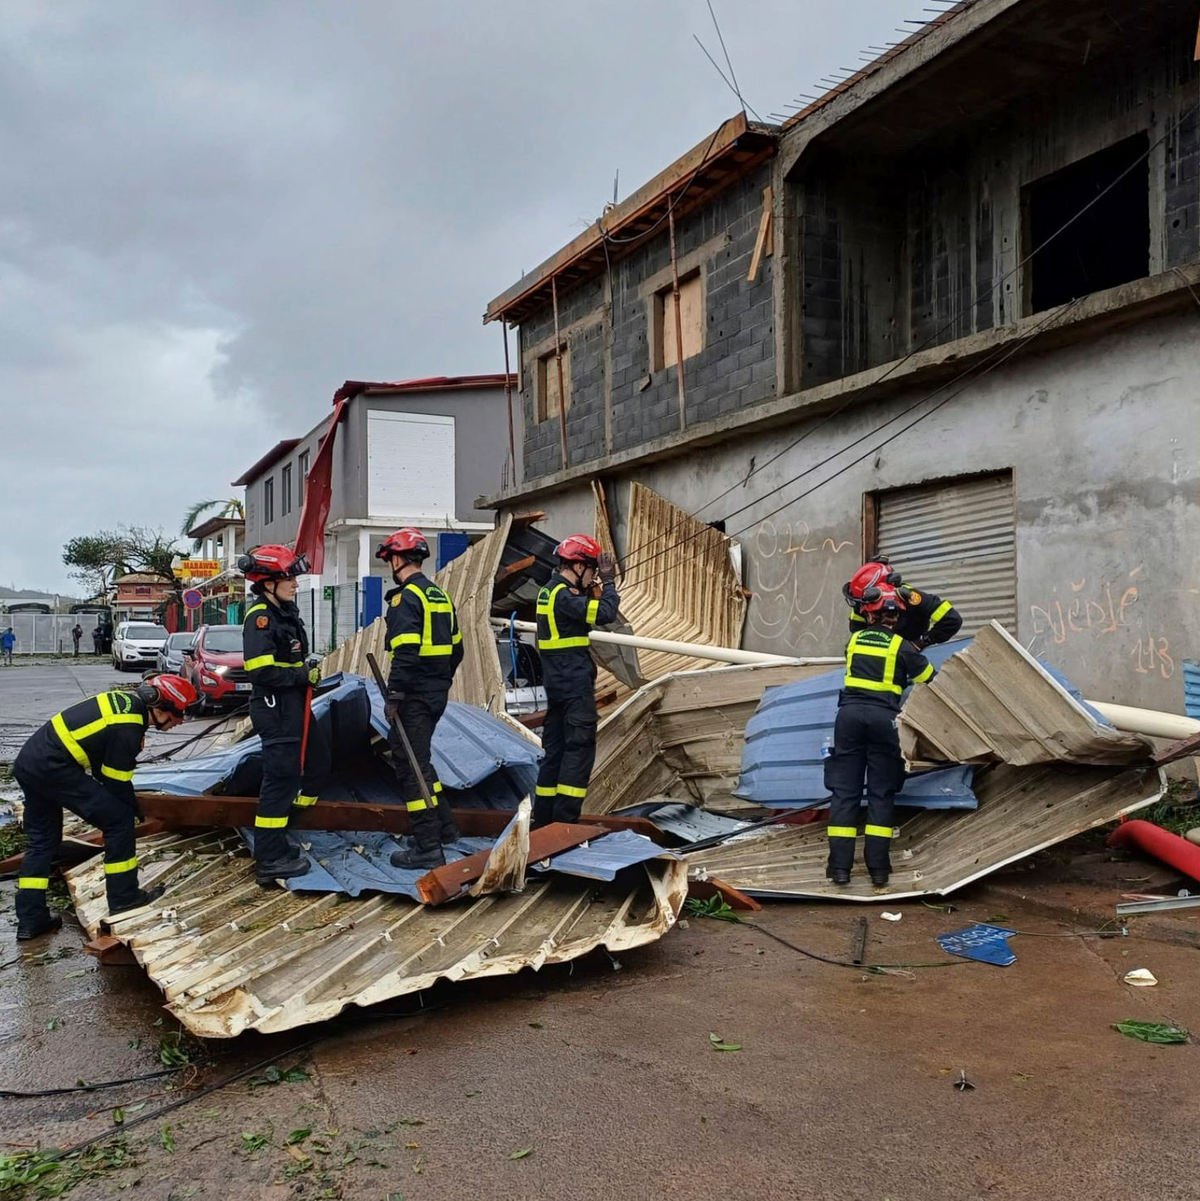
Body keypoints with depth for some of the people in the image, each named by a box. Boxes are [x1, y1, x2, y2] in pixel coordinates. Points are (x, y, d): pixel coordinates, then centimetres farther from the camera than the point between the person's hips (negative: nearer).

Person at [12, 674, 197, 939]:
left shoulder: (126, 701, 8)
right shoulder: (127, 731, -19)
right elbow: (117, 783, -10)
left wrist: (130, 803, 20)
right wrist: (135, 809, 9)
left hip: (27, 761, 10)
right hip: (54, 768, -10)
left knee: (42, 839, 19)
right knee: (119, 819, -3)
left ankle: (30, 919, 23)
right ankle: (123, 897, 6)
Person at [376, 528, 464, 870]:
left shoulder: (406, 598, -14)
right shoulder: (441, 596, 14)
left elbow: (406, 651, -23)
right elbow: (456, 648, 19)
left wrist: (394, 696, -19)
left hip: (414, 697, -9)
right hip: (437, 694, 9)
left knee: (411, 765, -3)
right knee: (420, 759, 23)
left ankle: (428, 848, -1)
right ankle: (442, 826, 31)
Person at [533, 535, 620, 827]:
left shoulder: (549, 591, 15)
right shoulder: (563, 595, -17)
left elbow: (587, 610, 20)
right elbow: (605, 613, -24)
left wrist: (597, 585, 9)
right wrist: (608, 581, -11)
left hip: (557, 682, 10)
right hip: (575, 685, -10)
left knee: (555, 748, 14)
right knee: (580, 748, -6)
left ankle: (544, 817, 19)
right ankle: (565, 818, -7)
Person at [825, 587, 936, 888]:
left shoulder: (854, 640, 12)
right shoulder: (901, 646, 3)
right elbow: (928, 677, 9)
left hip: (850, 713, 2)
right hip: (883, 717, -2)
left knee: (845, 789, 4)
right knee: (881, 792, 6)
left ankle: (840, 865, 0)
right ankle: (878, 866, 2)